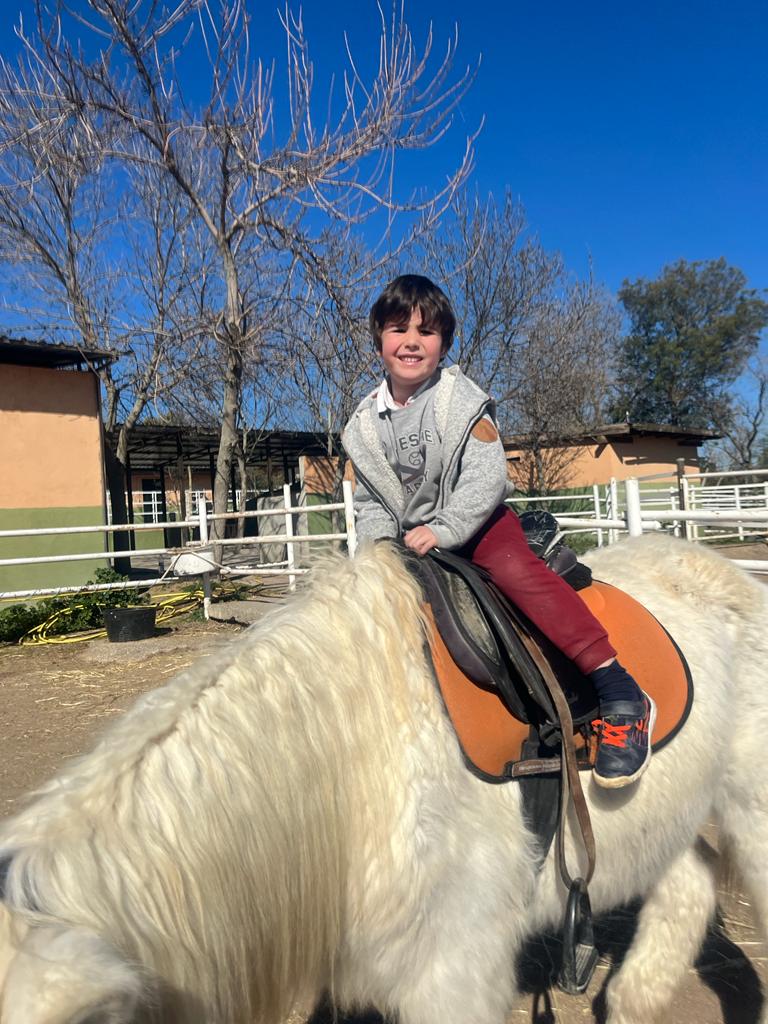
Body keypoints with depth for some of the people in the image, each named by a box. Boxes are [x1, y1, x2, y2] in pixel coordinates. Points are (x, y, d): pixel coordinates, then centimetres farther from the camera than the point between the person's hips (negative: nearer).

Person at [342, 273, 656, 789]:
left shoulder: (461, 400, -10)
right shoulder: (366, 426, 3)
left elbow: (487, 477, -20)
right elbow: (371, 504, 9)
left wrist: (441, 530, -29)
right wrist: (377, 548, -8)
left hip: (477, 522, -6)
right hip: (411, 539, 6)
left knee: (516, 568, -32)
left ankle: (621, 694, -36)